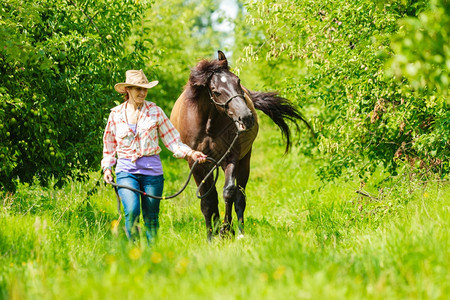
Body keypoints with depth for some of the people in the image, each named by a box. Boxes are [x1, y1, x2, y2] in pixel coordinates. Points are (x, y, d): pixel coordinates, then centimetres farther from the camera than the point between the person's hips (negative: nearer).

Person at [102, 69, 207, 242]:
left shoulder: (155, 111, 4)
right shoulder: (116, 114, 7)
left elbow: (172, 140, 4)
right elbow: (109, 145, 17)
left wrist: (191, 153, -9)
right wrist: (107, 167, 7)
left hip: (152, 169, 0)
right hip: (126, 170, 0)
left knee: (151, 216, 5)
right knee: (132, 212, -20)